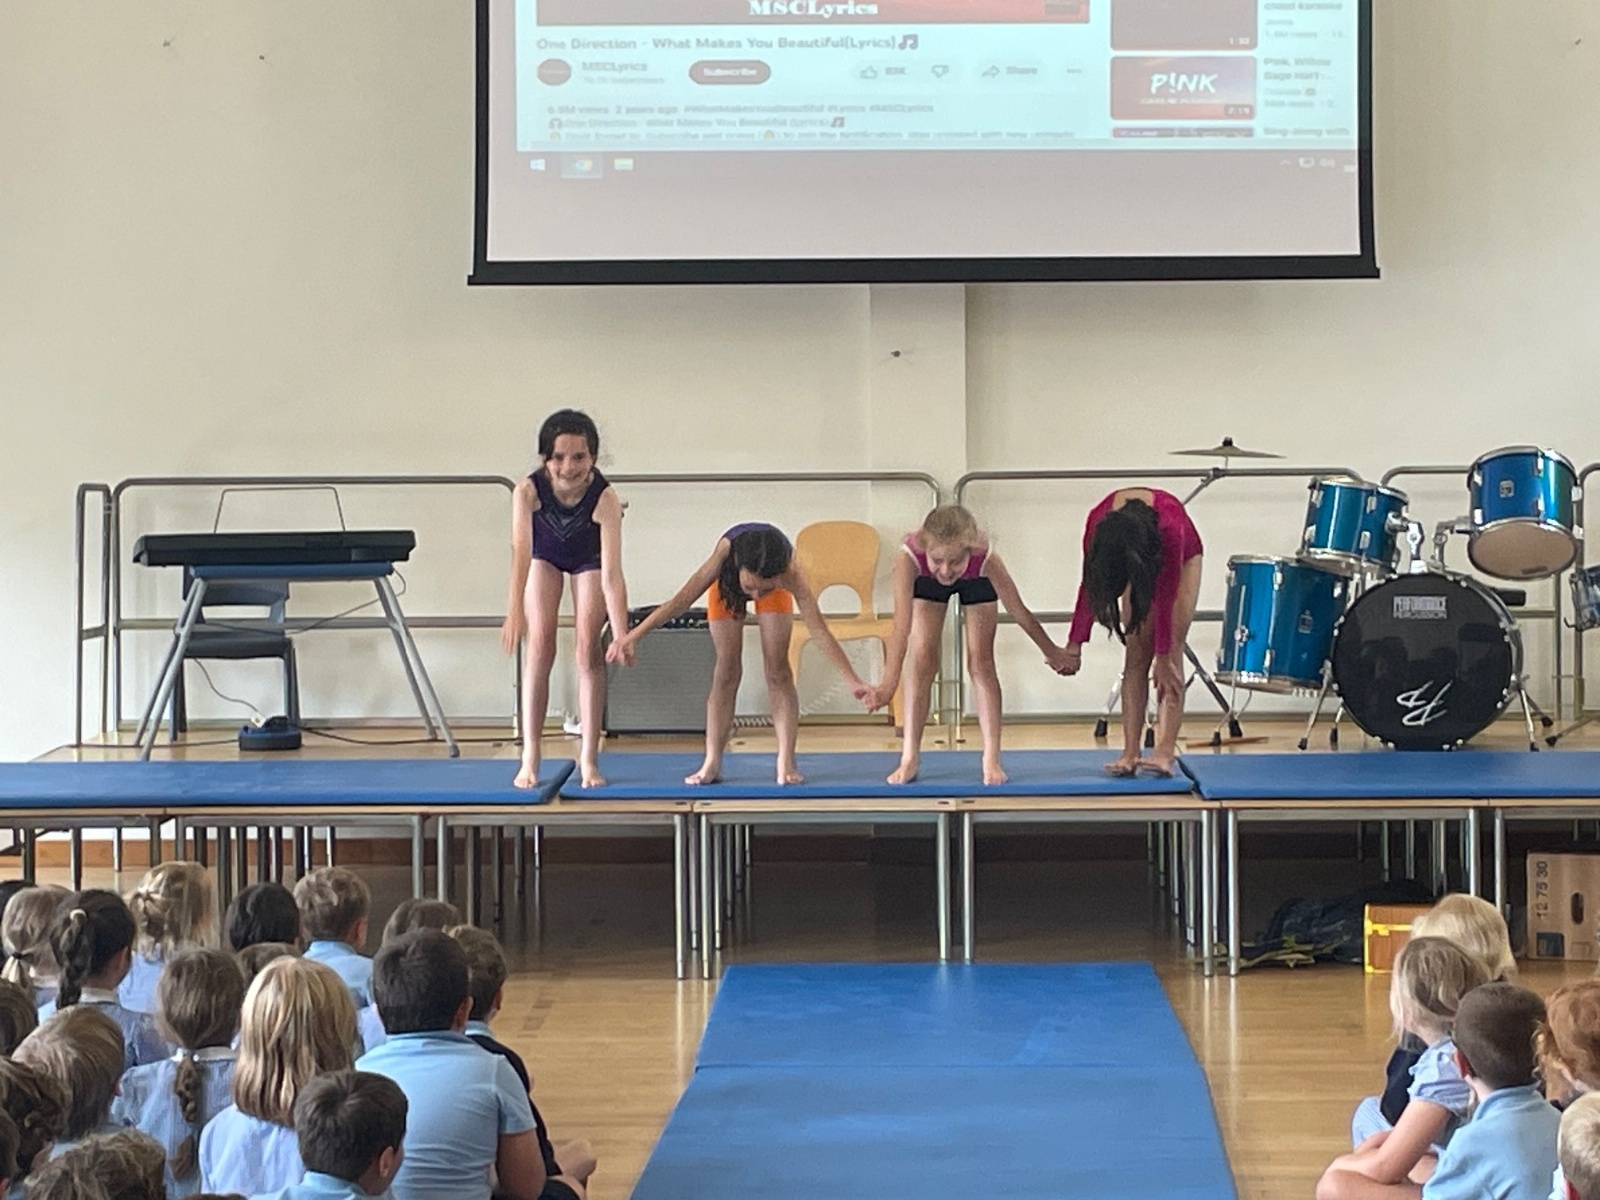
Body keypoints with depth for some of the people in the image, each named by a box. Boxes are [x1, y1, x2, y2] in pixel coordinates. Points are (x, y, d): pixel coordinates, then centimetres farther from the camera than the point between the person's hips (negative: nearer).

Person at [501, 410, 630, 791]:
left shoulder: (605, 499, -40)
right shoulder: (528, 491, -38)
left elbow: (612, 574, -43)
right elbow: (521, 553, -48)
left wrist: (621, 634, -51)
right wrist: (514, 613, -61)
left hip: (588, 557, -1)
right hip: (544, 554, 1)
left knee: (589, 645, -9)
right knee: (540, 644, -9)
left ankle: (589, 759, -4)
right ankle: (530, 757, -9)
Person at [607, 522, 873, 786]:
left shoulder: (790, 573, -43)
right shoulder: (725, 555, -45)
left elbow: (819, 630, -42)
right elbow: (681, 601, -41)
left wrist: (853, 681, -45)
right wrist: (631, 637, -44)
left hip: (776, 585, 0)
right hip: (727, 583, 0)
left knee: (778, 671, -7)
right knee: (726, 672, -3)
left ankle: (786, 763, -6)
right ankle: (712, 763, -1)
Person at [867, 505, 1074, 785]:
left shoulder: (985, 559, -43)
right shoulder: (909, 556, -46)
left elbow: (1019, 612, -29)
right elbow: (902, 624, -50)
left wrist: (1052, 652, -14)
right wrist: (889, 682, -58)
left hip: (975, 582, 0)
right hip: (927, 582, 0)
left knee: (981, 663, -5)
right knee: (922, 659, -7)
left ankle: (991, 759, -2)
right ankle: (910, 758, 0)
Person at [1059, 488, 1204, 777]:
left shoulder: (1170, 525, -43)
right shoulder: (1098, 522, -33)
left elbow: (1166, 596, -36)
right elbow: (1089, 586, -21)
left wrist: (1163, 656, -31)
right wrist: (1074, 644, -19)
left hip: (1181, 559, -3)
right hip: (1139, 560, 3)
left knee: (1171, 651, -16)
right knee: (1136, 655, -7)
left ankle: (1166, 752, -24)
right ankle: (1130, 753, -12)